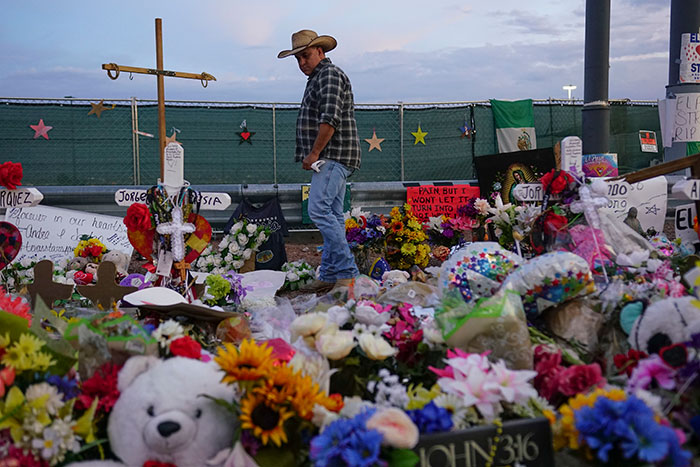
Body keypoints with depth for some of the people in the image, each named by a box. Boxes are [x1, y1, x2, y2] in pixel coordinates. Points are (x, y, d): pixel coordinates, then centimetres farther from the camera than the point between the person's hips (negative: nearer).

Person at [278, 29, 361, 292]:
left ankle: (346, 271, -15)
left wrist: (313, 153, -17)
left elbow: (330, 120, -19)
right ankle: (329, 275, 9)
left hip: (333, 157, -10)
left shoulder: (330, 75, -7)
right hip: (329, 159, 10)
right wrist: (313, 155, 16)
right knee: (331, 215, 7)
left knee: (319, 210, -18)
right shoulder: (317, 78, 26)